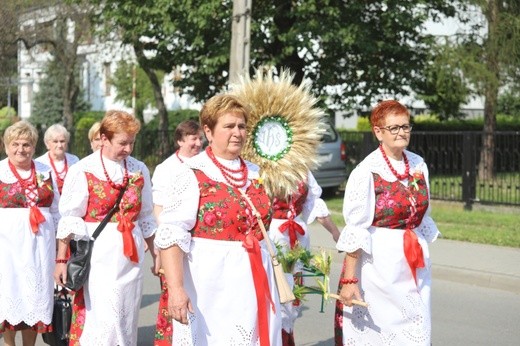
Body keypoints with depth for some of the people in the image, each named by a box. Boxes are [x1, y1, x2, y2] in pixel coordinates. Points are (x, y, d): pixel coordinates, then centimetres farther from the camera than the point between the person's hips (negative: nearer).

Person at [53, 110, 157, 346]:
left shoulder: (139, 171, 7)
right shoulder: (83, 171, -7)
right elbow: (69, 221, -6)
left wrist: (156, 253, 17)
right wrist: (61, 260, -8)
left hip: (131, 255, 5)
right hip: (98, 254, -5)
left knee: (127, 318, 10)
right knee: (103, 319, -10)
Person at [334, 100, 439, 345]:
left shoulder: (419, 165, 5)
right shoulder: (366, 172, -13)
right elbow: (354, 232, -15)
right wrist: (349, 279, -17)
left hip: (414, 264, 6)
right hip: (379, 263, -6)